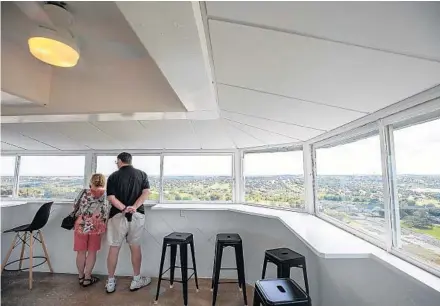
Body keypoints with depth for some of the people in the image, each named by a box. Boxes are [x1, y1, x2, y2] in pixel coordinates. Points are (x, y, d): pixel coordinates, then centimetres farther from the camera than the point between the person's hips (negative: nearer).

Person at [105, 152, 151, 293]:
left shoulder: (113, 176, -1)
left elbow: (111, 198, -11)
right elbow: (146, 192, -9)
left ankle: (110, 282, 24)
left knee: (114, 248, 12)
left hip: (118, 216, -1)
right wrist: (134, 207, -15)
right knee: (135, 247, 11)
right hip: (137, 215, 1)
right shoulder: (142, 174, 3)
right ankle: (136, 280, 23)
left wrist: (124, 208, -16)